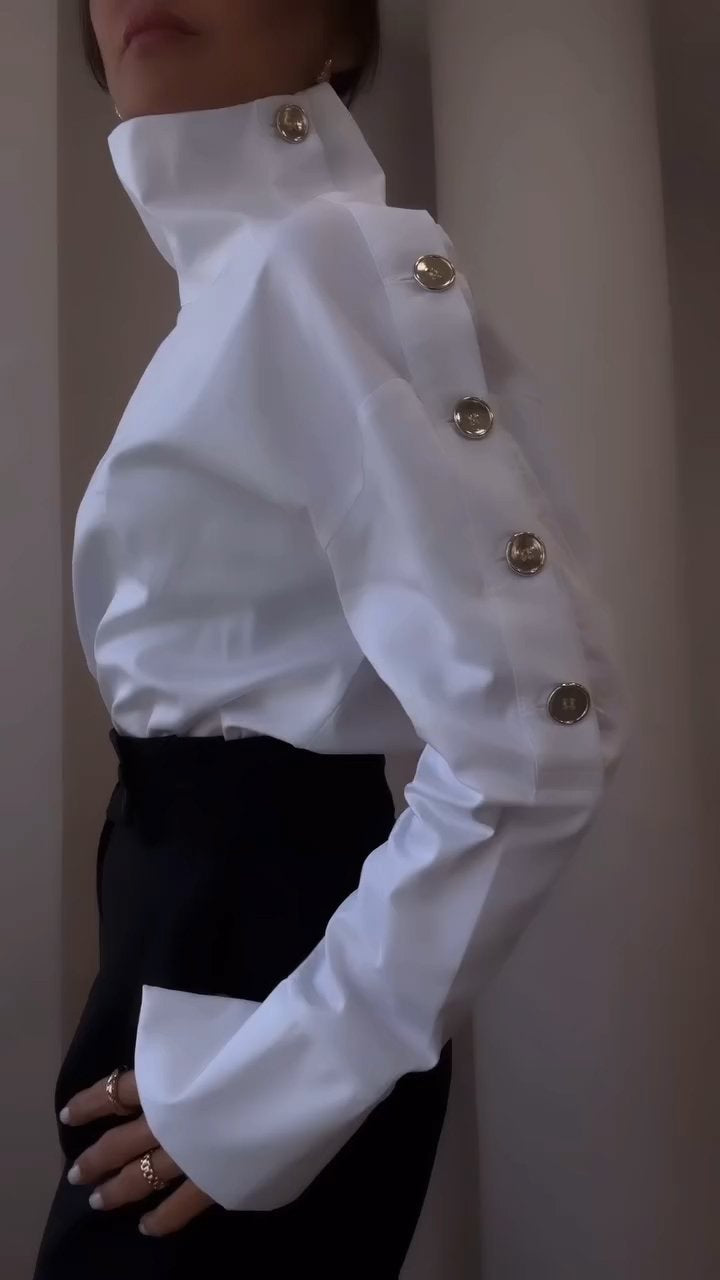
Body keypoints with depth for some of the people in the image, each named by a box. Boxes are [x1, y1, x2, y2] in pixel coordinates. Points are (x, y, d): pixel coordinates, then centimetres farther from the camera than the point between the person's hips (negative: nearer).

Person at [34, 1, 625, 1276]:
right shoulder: (240, 272, 12)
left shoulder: (323, 255, -17)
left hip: (246, 929, -9)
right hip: (208, 906, 9)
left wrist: (291, 1068, -19)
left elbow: (533, 734, -26)